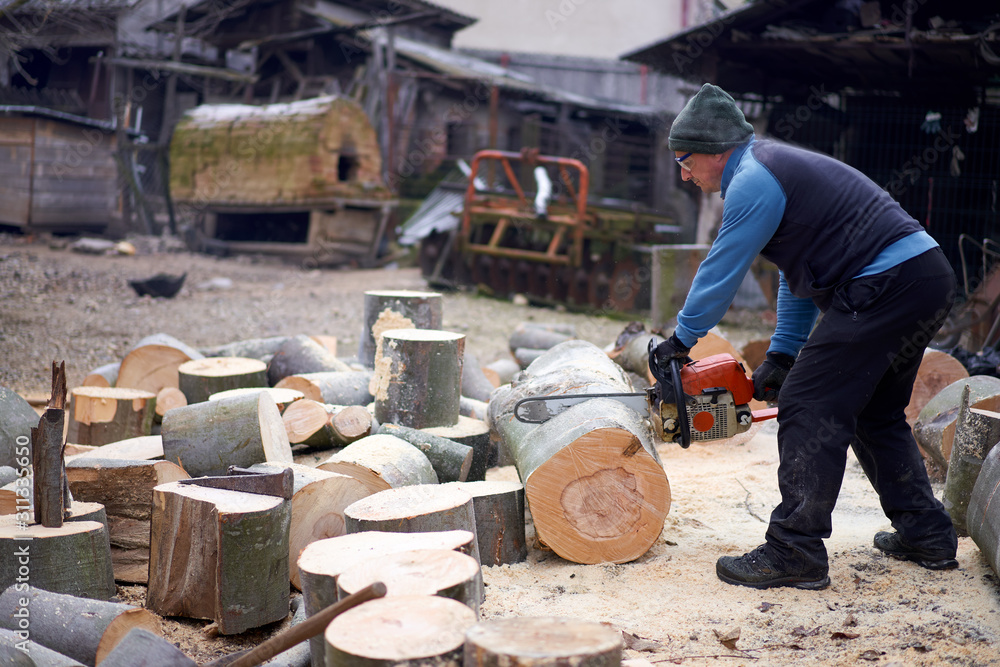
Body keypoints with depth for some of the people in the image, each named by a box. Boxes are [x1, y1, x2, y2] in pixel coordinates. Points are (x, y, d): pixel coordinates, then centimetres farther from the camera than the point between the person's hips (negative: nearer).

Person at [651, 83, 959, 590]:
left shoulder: (753, 181, -11)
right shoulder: (778, 168, 23)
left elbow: (721, 272, -8)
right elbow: (797, 272, 23)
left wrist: (680, 341, 5)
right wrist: (782, 354, 19)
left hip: (887, 285, -11)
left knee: (809, 407, -9)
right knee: (875, 414, 20)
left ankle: (795, 552, -7)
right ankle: (927, 536, 26)